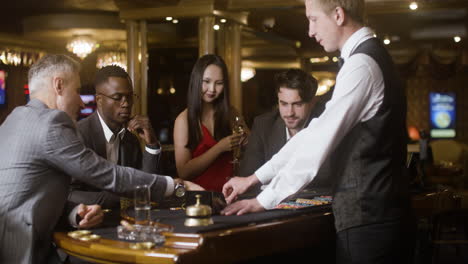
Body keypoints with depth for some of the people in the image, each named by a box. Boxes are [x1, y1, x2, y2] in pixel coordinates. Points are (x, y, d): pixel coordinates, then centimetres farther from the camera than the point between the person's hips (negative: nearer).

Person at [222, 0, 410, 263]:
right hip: (374, 210, 9)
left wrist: (265, 199, -12)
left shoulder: (361, 64, -16)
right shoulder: (371, 56, 15)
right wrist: (254, 179, 11)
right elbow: (316, 133, 13)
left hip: (367, 215, -9)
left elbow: (320, 141, -19)